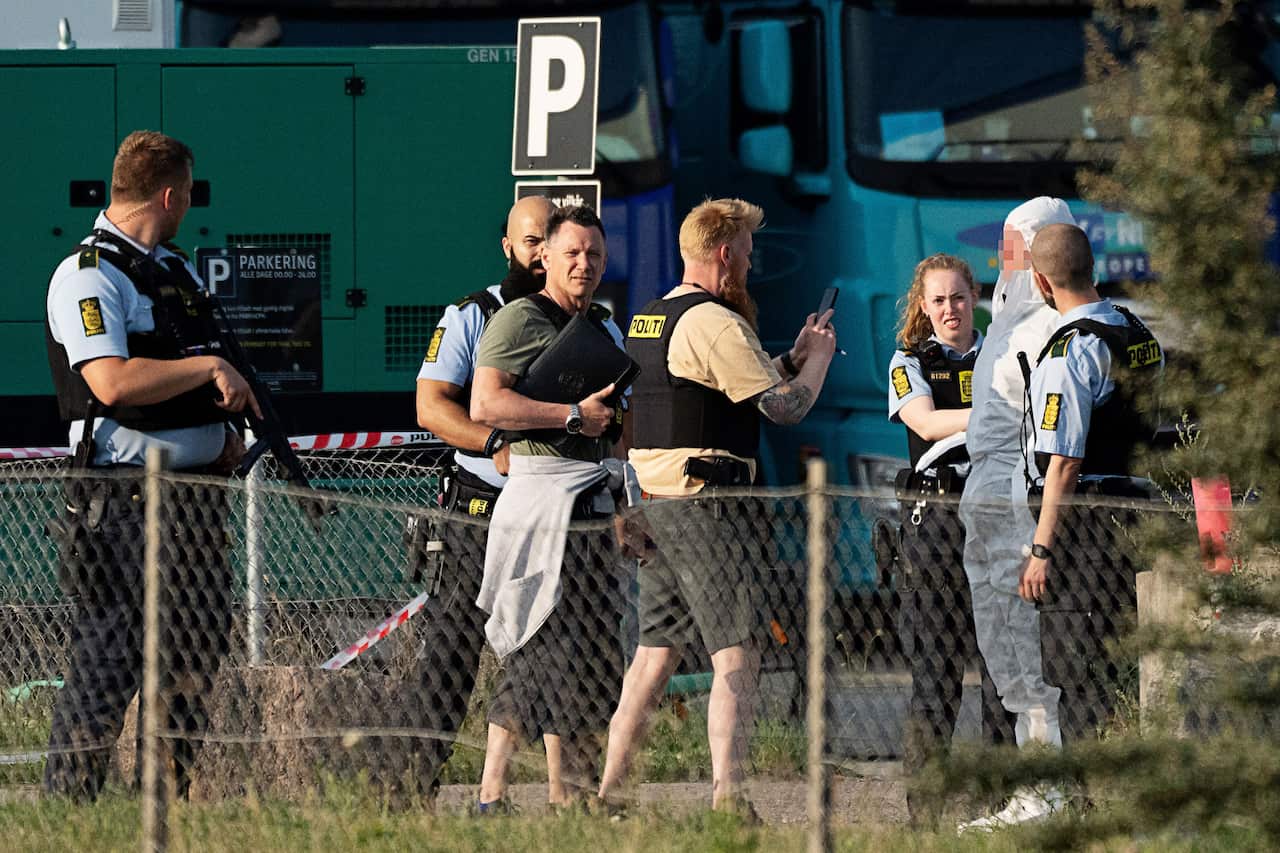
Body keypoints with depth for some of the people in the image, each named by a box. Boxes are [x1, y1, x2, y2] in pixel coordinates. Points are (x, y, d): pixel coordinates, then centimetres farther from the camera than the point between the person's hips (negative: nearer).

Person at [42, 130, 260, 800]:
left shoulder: (178, 270, 17)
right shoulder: (87, 275, -11)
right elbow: (112, 382, -25)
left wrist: (226, 435, 10)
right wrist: (211, 369, -18)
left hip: (197, 498, 9)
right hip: (124, 501, -9)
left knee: (197, 647, 10)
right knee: (111, 657, -9)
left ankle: (172, 799, 19)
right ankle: (66, 810, -5)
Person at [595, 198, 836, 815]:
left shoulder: (648, 319, 17)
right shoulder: (716, 323, -13)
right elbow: (785, 407, -13)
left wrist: (792, 356, 24)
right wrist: (818, 357, 4)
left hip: (653, 503, 9)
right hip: (707, 508, -9)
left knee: (656, 650, 13)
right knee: (737, 655, -9)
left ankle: (607, 789, 12)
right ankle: (726, 797, -17)